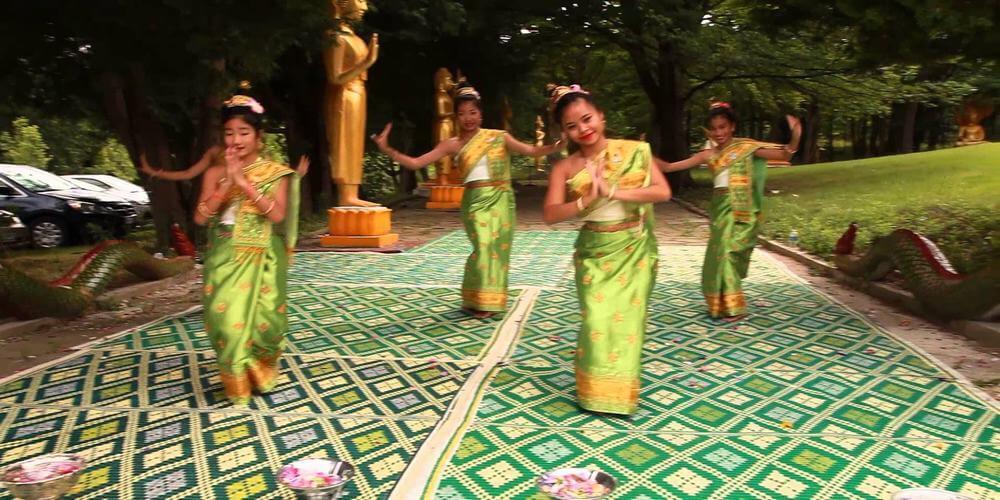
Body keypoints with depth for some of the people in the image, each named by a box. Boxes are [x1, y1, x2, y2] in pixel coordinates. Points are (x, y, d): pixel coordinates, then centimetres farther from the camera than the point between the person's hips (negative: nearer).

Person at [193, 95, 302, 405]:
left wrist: (245, 183, -16)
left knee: (262, 319, 0)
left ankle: (261, 374, 29)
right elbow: (200, 218, -5)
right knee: (227, 320, -4)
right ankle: (236, 381, 19)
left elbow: (277, 215, -13)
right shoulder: (215, 173, 5)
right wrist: (228, 182, -12)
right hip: (224, 260, 2)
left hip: (262, 260, -1)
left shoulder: (275, 173, 0)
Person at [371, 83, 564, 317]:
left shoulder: (498, 137, 5)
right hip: (476, 200, -2)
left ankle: (490, 299, 22)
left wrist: (559, 144, -13)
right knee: (483, 246, -14)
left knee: (499, 248, 5)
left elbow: (532, 151, 2)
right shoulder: (453, 144, 3)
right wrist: (387, 149, -11)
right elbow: (416, 163, 0)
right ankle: (478, 300, 6)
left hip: (501, 200, 2)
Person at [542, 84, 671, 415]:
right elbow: (550, 215, -12)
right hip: (593, 253, 0)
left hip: (634, 250, 0)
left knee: (628, 317, 4)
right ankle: (595, 392, 16)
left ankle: (621, 393, 21)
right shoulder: (565, 168, -3)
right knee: (597, 320, -3)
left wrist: (614, 192, -20)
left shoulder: (634, 151, -3)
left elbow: (662, 191, -12)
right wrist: (587, 201, -26)